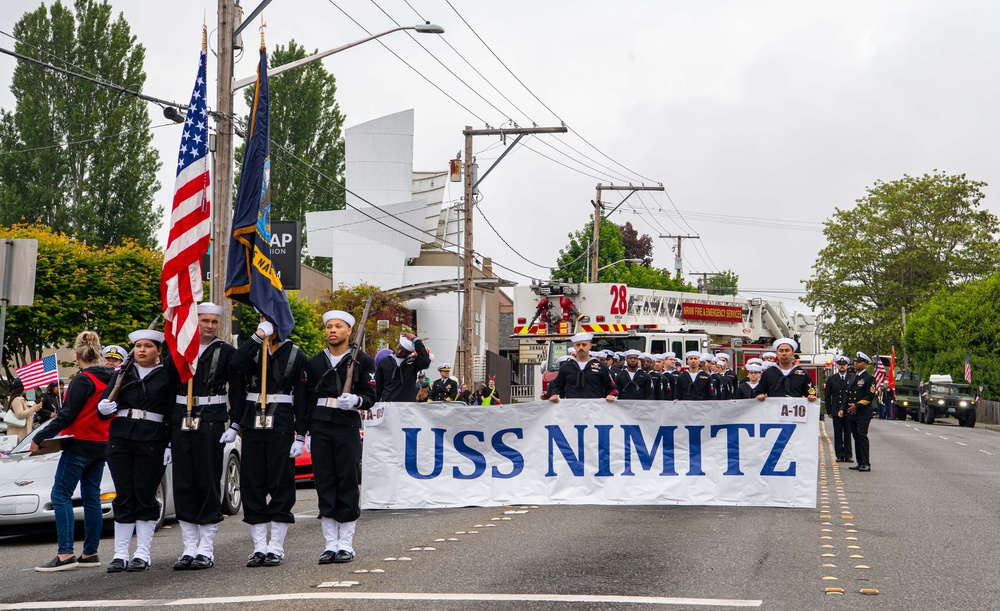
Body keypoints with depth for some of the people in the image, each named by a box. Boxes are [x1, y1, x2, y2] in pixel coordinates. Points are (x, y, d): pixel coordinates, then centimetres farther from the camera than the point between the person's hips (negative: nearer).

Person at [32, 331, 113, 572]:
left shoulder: (82, 380, -15)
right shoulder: (110, 379, 9)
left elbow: (66, 415, -17)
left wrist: (38, 438, -12)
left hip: (80, 444, -8)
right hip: (102, 444, 8)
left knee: (61, 495, -5)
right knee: (91, 497, 11)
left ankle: (66, 554, -12)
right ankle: (90, 553, 14)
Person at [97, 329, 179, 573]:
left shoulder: (167, 376, 3)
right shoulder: (121, 374, 14)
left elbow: (173, 412, -1)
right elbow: (104, 403, 8)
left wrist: (170, 444, -8)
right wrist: (104, 408, -16)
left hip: (152, 442, -3)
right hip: (120, 440, 3)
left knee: (145, 496, -1)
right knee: (123, 496, 3)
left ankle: (143, 553, 5)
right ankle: (120, 554, 7)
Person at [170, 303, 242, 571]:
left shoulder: (226, 352, 3)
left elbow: (237, 390, 1)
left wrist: (234, 425, -8)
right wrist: (165, 427, 8)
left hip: (211, 422, -3)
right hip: (181, 423, 3)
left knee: (208, 484, -1)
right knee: (183, 485, 3)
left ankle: (206, 549, 5)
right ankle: (190, 548, 10)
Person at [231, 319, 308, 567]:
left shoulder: (296, 354, 2)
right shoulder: (252, 349, 10)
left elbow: (302, 397, -1)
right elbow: (236, 365, -14)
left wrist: (301, 435, -7)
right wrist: (258, 335, -16)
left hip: (281, 427, -3)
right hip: (253, 425, 3)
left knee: (281, 485, -1)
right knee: (252, 485, 3)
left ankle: (276, 547, 7)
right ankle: (259, 547, 11)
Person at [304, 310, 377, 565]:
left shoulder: (362, 361, 4)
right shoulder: (314, 362, 13)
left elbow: (370, 397, 1)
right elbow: (307, 398, 13)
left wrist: (355, 400, -21)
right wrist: (304, 430, 6)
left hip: (348, 426, -3)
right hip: (320, 427, 3)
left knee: (348, 483, -1)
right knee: (324, 484, 2)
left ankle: (346, 544, 7)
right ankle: (330, 544, 8)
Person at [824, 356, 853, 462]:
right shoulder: (831, 379, 10)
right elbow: (827, 396, 11)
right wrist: (829, 411, 4)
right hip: (836, 411, 1)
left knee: (848, 434, 1)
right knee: (837, 434, 2)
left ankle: (848, 455, 6)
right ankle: (839, 455, 6)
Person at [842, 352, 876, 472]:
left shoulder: (869, 378, -5)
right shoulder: (852, 378, 20)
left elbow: (870, 396, -12)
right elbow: (847, 395, 23)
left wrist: (857, 405, -18)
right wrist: (843, 409, 12)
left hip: (863, 413, -8)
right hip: (852, 413, 8)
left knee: (862, 436, -11)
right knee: (856, 437, 8)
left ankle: (866, 464, -8)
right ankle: (860, 462, 13)